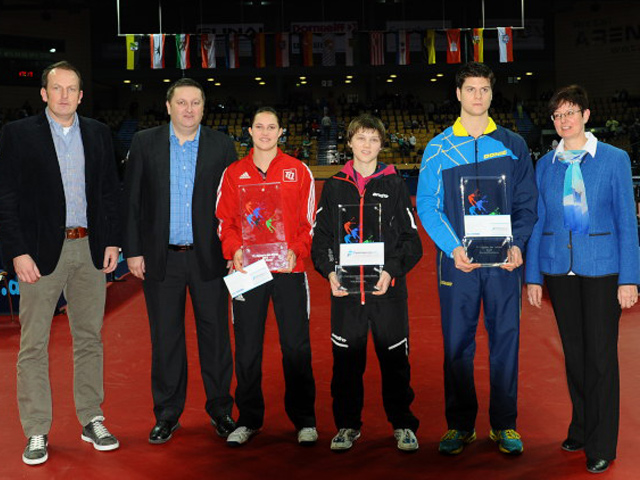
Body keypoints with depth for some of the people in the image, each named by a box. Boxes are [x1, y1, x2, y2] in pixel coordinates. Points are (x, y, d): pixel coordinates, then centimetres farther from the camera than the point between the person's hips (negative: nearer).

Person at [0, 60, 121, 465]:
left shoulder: (99, 134, 10)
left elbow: (111, 192, 12)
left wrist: (112, 241, 3)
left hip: (90, 249, 3)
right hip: (42, 251, -3)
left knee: (90, 338, 11)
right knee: (34, 345, 2)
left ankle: (92, 420, 23)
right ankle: (37, 433, 13)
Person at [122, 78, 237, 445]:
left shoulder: (222, 146, 2)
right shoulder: (145, 143, 3)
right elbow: (132, 200, 4)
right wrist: (133, 250, -1)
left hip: (209, 258, 0)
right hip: (161, 259, 0)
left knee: (216, 335, 6)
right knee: (165, 339, 9)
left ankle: (221, 410, 22)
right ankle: (167, 414, 22)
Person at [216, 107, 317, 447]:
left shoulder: (299, 171, 6)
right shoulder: (233, 174, 9)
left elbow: (310, 221, 5)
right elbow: (224, 221, 9)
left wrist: (296, 251, -11)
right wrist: (234, 250, -9)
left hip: (289, 270, -1)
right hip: (248, 270, 1)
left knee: (296, 347, 3)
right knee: (247, 349, 6)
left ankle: (304, 420, 15)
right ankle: (248, 420, 19)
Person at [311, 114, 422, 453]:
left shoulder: (394, 184, 6)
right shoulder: (334, 186, 10)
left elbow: (411, 238, 3)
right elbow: (320, 236, 10)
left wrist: (392, 271, -11)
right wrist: (330, 272, -5)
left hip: (388, 288, -1)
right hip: (345, 288, 1)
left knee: (395, 358, 4)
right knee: (346, 360, 6)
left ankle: (403, 424, 18)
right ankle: (347, 424, 20)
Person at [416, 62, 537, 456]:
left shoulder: (513, 144, 9)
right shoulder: (439, 147, 5)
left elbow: (527, 202, 7)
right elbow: (427, 205, 0)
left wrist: (518, 244, -9)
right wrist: (453, 248, -13)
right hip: (457, 260, -1)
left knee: (506, 340, 4)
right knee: (457, 344, 4)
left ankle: (505, 424, 17)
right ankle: (460, 424, 17)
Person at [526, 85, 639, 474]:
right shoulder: (546, 165, 8)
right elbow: (537, 222, 10)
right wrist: (533, 276, 6)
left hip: (601, 269, -3)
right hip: (559, 270, 3)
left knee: (601, 355, 1)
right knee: (573, 353, 12)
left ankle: (601, 445, 11)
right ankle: (581, 429, 28)